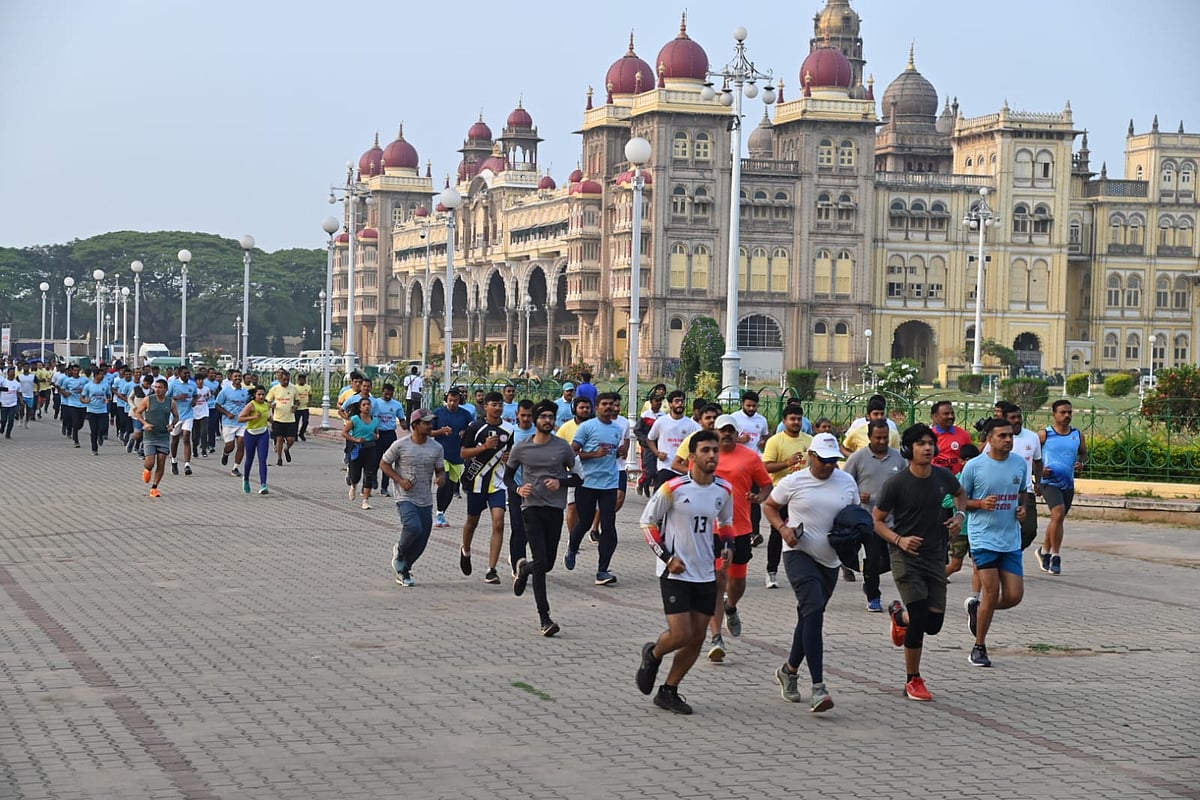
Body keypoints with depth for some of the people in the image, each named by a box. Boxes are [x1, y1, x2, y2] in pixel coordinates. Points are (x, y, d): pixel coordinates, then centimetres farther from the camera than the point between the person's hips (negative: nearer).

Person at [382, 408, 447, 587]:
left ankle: (403, 571, 25)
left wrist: (441, 478, -14)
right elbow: (384, 464, 2)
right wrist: (400, 480, -12)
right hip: (405, 498, -5)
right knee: (413, 528, -26)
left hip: (426, 501, 5)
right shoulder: (400, 445, -7)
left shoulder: (436, 448, 4)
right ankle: (399, 551, 6)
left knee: (421, 542, 5)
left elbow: (440, 471, 11)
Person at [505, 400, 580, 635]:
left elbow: (577, 476, 9)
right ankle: (544, 618, -7)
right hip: (531, 507, -2)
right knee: (540, 562, -10)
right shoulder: (521, 448, 1)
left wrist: (561, 482, -11)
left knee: (548, 563, 8)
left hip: (555, 509, 2)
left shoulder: (563, 448, 2)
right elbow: (508, 475, 12)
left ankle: (523, 568, 45)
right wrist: (518, 489, -9)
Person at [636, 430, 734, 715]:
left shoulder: (724, 490, 3)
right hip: (675, 572, -5)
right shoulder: (673, 488, -13)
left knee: (697, 639, 5)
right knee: (681, 635, -12)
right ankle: (652, 654, 22)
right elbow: (647, 522, -4)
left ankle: (668, 691, 19)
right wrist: (667, 557, -11)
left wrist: (728, 545, 2)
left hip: (705, 574, 5)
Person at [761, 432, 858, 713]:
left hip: (830, 560, 5)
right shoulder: (793, 482, -6)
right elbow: (769, 506, 8)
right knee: (813, 612, -20)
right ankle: (818, 687, -24)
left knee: (809, 617, 15)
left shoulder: (847, 482, 4)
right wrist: (783, 528, -10)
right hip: (799, 554, -5)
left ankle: (789, 670, 38)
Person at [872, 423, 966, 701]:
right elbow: (876, 520, -5)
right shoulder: (897, 483, -12)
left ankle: (899, 614, 39)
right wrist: (899, 540, -21)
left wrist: (959, 514, 3)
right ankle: (913, 681, 5)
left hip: (935, 556, 5)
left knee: (934, 623, 2)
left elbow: (960, 494, 23)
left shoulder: (943, 477, 0)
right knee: (919, 619, -12)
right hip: (905, 555, -5)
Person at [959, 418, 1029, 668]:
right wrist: (981, 503, -17)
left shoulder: (1019, 463, 5)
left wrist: (1022, 508, 1)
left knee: (1014, 596, -1)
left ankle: (976, 607, 29)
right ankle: (979, 648, 8)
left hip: (1011, 541, 5)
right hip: (983, 538, -4)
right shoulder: (974, 466, -8)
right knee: (992, 592, -8)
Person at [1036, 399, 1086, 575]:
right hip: (1049, 481, -6)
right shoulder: (1044, 434, -5)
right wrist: (1040, 469, -14)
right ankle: (1055, 557, -13)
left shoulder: (1077, 435, 7)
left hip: (1068, 483, 6)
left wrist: (1081, 463, -3)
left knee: (1057, 518, 15)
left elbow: (1084, 453, 19)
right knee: (1058, 514, -22)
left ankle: (1044, 551, 36)